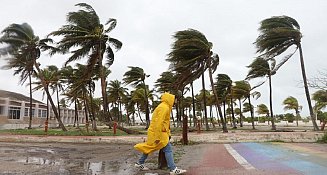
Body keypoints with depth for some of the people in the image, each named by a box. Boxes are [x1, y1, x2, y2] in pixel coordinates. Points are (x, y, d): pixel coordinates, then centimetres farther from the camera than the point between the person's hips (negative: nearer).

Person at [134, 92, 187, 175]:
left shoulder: (164, 107, 17)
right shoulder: (164, 107, -16)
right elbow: (159, 122, -24)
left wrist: (168, 133, 20)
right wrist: (158, 137, -25)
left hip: (153, 131, 10)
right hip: (158, 132, -10)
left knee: (149, 147, 18)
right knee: (168, 149, -8)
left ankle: (140, 163, 29)